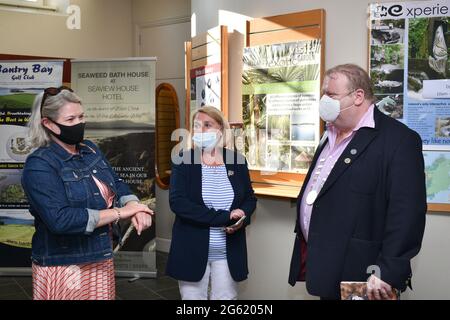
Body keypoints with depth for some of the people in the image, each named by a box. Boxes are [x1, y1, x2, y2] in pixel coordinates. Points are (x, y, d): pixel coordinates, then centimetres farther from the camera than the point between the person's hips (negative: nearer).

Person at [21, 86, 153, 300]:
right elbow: (60, 220, -26)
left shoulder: (89, 149, 8)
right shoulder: (39, 165, -16)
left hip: (102, 262, 7)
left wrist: (133, 207, -17)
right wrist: (120, 212, -23)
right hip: (64, 268, -6)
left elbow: (117, 184, 6)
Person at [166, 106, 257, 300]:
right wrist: (223, 217, -21)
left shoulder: (237, 161, 3)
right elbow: (177, 201, -17)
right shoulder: (183, 161, -5)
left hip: (229, 253, 2)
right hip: (192, 251, -2)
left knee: (226, 297, 11)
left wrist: (241, 219, -13)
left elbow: (250, 198, 11)